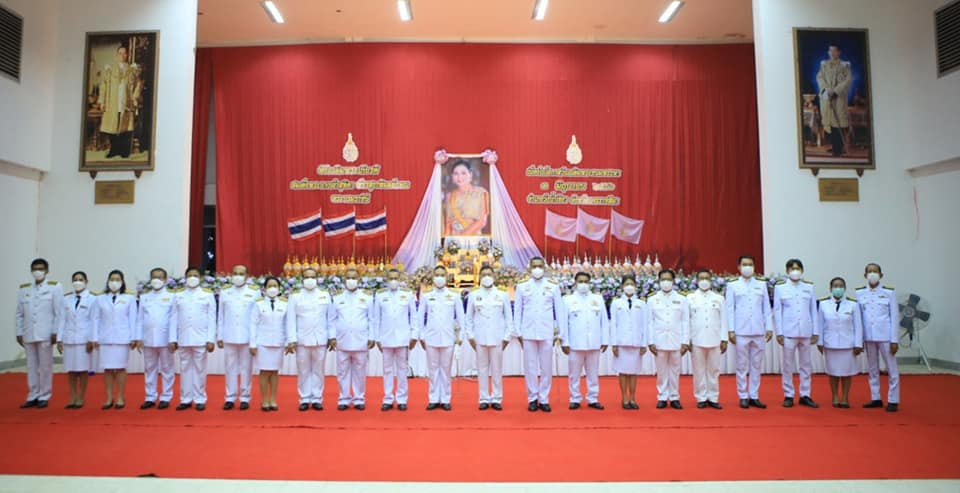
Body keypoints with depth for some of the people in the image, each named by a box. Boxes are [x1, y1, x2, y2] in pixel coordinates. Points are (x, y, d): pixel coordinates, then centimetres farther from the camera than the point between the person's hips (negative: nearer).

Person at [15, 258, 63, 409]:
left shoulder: (54, 287, -1)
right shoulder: (23, 289, 10)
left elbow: (59, 312, -4)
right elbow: (20, 314, 11)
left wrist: (55, 332, -8)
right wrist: (19, 332, 7)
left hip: (46, 334, -3)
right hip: (28, 335, 4)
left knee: (45, 367, 2)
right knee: (31, 366, 8)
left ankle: (44, 396, 10)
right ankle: (33, 396, 16)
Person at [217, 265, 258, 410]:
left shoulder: (254, 292, 2)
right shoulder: (224, 292, 8)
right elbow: (221, 316, 9)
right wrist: (219, 336, 6)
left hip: (247, 337, -2)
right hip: (229, 337, 2)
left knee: (246, 368, 3)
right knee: (230, 367, 6)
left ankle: (245, 398, 11)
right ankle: (230, 397, 14)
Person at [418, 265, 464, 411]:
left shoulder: (454, 296, 3)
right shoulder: (426, 296, 4)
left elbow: (460, 317, 5)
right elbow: (420, 316, 7)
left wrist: (460, 335, 1)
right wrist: (421, 336, 4)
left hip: (448, 337, 0)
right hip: (431, 337, 1)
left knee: (446, 369, 4)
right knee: (433, 369, 5)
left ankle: (445, 399, 12)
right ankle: (434, 399, 13)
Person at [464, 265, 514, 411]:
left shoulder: (503, 295, 4)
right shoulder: (473, 295, 4)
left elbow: (509, 318, 5)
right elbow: (468, 317, 7)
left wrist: (507, 337, 0)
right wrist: (470, 336, 1)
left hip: (497, 338, 0)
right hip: (480, 338, 0)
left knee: (497, 369, 2)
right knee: (482, 369, 4)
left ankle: (496, 399, 11)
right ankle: (484, 399, 12)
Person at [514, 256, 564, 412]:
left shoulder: (553, 286, 4)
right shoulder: (522, 287, 5)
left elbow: (559, 310, 6)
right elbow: (517, 311, 6)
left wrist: (560, 332, 3)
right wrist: (518, 332, 2)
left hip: (547, 333, 0)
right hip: (528, 333, 0)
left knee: (546, 367, 4)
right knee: (530, 367, 4)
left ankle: (544, 399, 14)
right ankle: (532, 399, 15)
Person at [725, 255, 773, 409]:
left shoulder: (761, 284, 9)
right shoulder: (732, 285, 3)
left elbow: (766, 308, 9)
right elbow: (730, 309, 0)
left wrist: (769, 327, 4)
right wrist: (730, 330, -5)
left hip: (759, 331, 2)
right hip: (741, 331, -2)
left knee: (756, 365, 6)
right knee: (742, 366, 3)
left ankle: (754, 396, 14)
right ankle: (743, 397, 10)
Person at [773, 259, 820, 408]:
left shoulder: (809, 287, 7)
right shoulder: (780, 287, 1)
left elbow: (813, 310, 7)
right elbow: (777, 311, 1)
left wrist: (816, 332, 4)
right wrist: (779, 332, -4)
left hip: (806, 332, 2)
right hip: (788, 332, -2)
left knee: (806, 364, 8)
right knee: (788, 365, 3)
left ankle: (805, 395, 17)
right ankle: (788, 395, 12)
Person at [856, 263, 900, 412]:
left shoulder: (889, 292, -2)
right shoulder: (859, 293, 3)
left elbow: (894, 316, -3)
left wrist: (894, 340, -6)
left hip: (885, 336, -2)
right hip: (868, 336, 3)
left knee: (891, 369, 4)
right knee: (872, 369, 11)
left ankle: (893, 400, 13)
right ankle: (875, 399, 20)